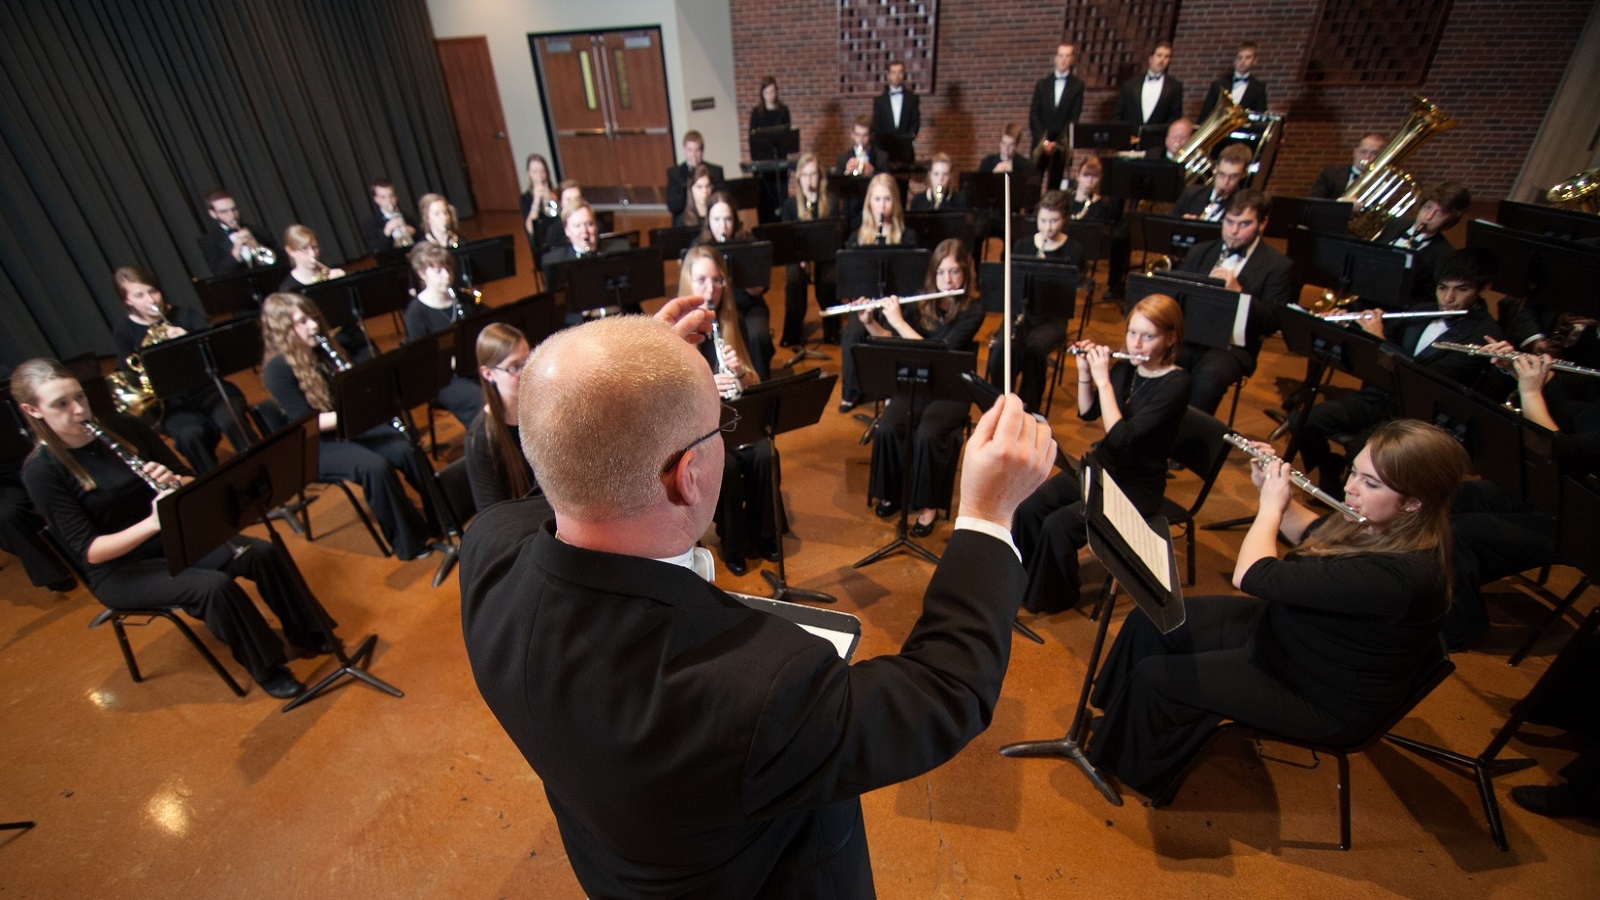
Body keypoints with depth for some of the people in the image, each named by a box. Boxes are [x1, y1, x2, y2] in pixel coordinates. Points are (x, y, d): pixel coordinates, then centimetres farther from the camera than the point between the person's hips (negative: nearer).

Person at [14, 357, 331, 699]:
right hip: (120, 570, -4)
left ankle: (309, 636, -6)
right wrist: (152, 523, -35)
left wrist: (175, 482, -19)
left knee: (262, 553, -20)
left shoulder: (123, 427, -1)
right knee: (214, 586, -30)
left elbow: (190, 481, 4)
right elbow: (90, 551, -19)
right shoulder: (41, 471, -14)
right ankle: (267, 668, -13)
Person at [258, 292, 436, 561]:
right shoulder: (278, 369, -13)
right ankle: (409, 541, -20)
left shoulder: (324, 349, 7)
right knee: (375, 467, -31)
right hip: (316, 444, -6)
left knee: (405, 449, -21)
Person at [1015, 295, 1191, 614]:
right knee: (1029, 509, -13)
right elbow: (1088, 413, 9)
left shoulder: (1175, 384, -20)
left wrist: (1102, 379, -24)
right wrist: (1085, 371, -6)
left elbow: (1121, 436, -28)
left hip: (1135, 488, -6)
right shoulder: (1125, 367, 0)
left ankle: (1051, 596, 4)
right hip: (1098, 466, 6)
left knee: (1058, 526, -23)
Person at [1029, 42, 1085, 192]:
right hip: (1040, 143, 1)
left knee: (1054, 186, -3)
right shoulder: (1042, 84, 11)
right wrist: (1043, 141, -9)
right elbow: (1033, 116, 4)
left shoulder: (1077, 85, 6)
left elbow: (1074, 118, -1)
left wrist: (1056, 143, -11)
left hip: (1061, 145, -1)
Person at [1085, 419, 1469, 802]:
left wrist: (1271, 505, -21)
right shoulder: (1375, 524, -9)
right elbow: (1311, 534, 15)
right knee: (1150, 621, 2)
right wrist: (1273, 486, -1)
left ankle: (1133, 768, 20)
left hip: (1321, 702, -8)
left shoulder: (1398, 573, -36)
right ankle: (1119, 720, 25)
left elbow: (1251, 576, -38)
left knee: (1154, 677, -11)